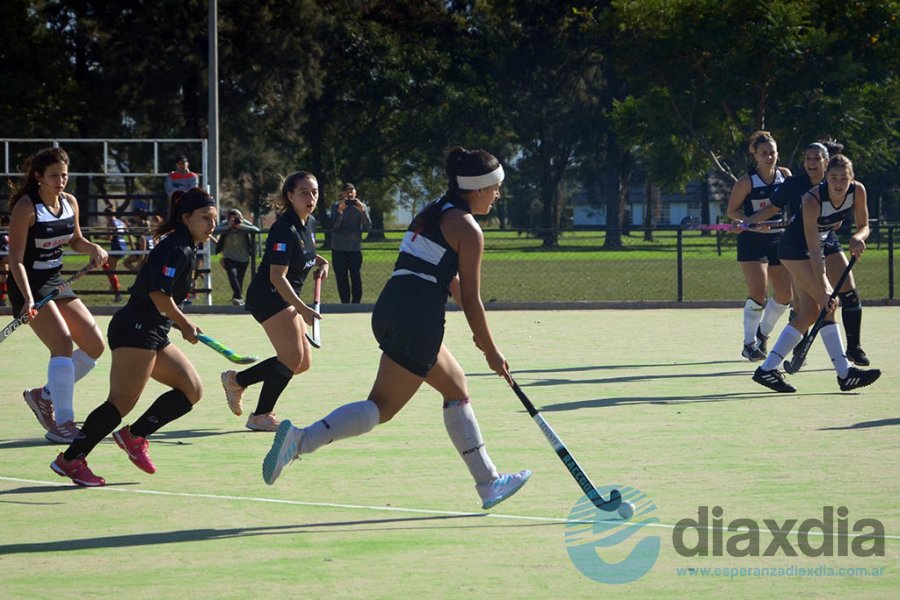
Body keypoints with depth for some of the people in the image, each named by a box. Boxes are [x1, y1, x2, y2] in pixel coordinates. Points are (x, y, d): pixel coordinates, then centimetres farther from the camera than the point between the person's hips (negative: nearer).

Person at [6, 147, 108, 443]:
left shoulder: (70, 202, 3)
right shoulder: (26, 208, -18)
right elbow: (16, 260, -20)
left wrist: (93, 249, -1)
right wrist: (28, 299, -32)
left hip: (55, 282, 8)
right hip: (29, 285, -8)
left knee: (95, 345, 4)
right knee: (63, 344, -24)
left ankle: (44, 396, 19)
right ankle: (62, 424, -25)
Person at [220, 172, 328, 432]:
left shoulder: (309, 223, 7)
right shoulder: (285, 229, -22)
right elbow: (277, 277, -26)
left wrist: (321, 262, 7)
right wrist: (302, 308, -32)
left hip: (287, 298, 10)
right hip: (268, 296, -10)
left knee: (303, 362, 10)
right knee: (293, 359, -14)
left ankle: (236, 380, 21)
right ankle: (261, 416, -3)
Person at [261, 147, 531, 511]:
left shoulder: (434, 212, 21)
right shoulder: (468, 229, -6)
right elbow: (471, 300, -5)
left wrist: (478, 332, 31)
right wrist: (491, 352, 4)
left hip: (392, 312, 10)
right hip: (417, 321, -10)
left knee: (456, 386, 20)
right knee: (381, 407, -8)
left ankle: (488, 483, 26)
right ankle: (302, 439, -22)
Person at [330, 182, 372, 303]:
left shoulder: (361, 206, -1)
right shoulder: (336, 206, -2)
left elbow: (368, 227, -9)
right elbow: (333, 226, -12)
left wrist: (362, 211, -24)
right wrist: (340, 211, -27)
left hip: (355, 247, -1)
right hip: (338, 249, 1)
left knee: (355, 277, -6)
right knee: (341, 277, 3)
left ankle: (356, 302, 0)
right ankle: (345, 303, 11)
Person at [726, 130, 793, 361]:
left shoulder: (785, 175, 3)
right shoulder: (747, 181, -10)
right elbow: (732, 211, -6)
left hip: (778, 238, 5)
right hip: (752, 240, -5)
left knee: (784, 294, 4)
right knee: (758, 292, -16)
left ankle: (762, 333, 26)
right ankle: (749, 344, -4)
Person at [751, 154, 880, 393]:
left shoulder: (858, 191, -15)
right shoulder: (812, 200, -32)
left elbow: (864, 227, 0)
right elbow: (813, 251, -32)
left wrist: (857, 237, -26)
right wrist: (823, 291, -37)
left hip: (821, 243, 8)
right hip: (795, 249, -8)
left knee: (809, 314, 4)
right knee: (827, 305, -17)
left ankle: (767, 369, 7)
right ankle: (845, 374, -17)